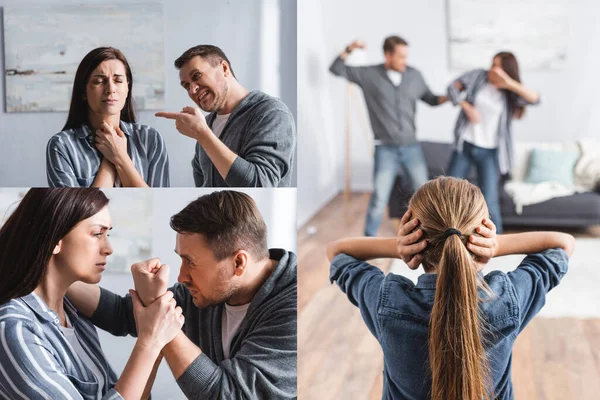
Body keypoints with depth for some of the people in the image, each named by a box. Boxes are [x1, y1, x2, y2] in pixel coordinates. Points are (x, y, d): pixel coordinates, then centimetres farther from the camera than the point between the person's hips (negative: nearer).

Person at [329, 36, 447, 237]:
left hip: (412, 147, 3)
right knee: (379, 197, -5)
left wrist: (448, 97, -4)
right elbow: (336, 69, -3)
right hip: (385, 149, -3)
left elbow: (430, 99, 15)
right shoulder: (369, 74, -4)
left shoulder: (414, 75, 3)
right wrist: (349, 49, -18)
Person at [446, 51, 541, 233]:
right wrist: (466, 106, -15)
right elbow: (453, 87, 1)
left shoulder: (511, 94, -5)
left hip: (489, 152, -2)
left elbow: (535, 98, -21)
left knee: (489, 200, -9)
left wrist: (509, 83, -29)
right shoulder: (477, 76, 0)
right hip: (465, 145, 2)